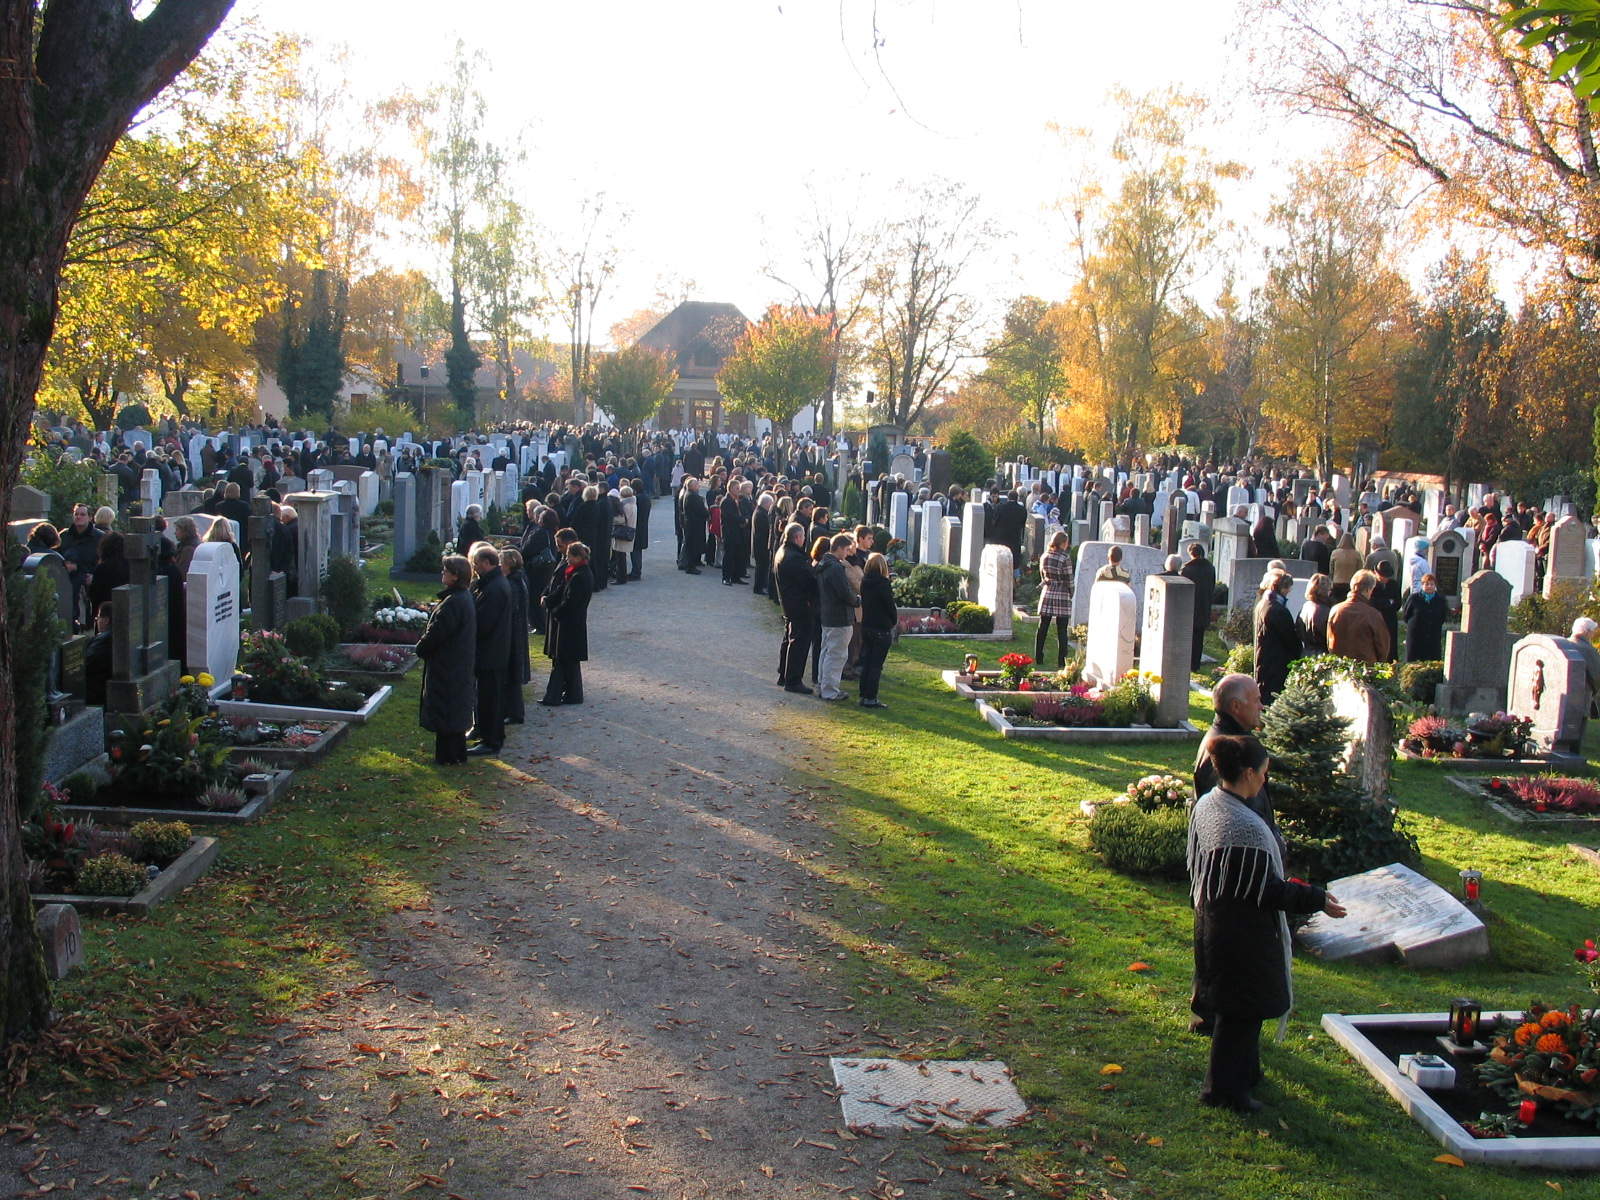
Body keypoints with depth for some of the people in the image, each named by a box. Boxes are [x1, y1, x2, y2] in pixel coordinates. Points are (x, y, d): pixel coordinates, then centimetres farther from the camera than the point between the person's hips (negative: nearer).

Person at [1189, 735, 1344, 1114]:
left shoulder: (1205, 805, -2)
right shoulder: (1246, 826, -30)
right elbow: (1266, 890, -23)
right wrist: (1317, 900, -13)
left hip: (1211, 917, 9)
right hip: (1244, 934, -9)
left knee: (1230, 1005, 23)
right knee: (1241, 1011, 7)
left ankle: (1244, 1073, 40)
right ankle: (1225, 1090, 19)